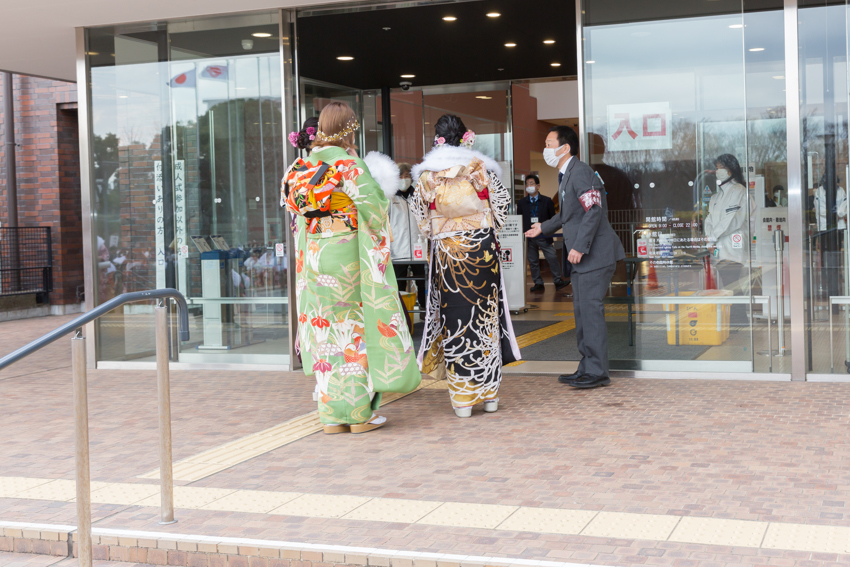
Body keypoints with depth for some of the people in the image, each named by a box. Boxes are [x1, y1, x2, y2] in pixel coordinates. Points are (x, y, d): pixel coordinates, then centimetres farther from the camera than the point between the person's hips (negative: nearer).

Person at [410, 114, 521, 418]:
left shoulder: (427, 173, -2)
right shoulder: (479, 167, -3)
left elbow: (421, 216, 6)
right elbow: (500, 203, 4)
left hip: (447, 251, 0)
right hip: (482, 247, 0)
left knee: (455, 319, 4)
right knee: (485, 315, 8)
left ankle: (462, 398, 3)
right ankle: (489, 393, 13)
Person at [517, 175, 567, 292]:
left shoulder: (547, 201, 3)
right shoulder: (522, 202, 7)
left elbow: (553, 218, 7)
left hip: (544, 237, -2)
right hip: (529, 237, 2)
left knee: (552, 258, -5)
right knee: (533, 261, 5)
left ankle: (558, 281, 3)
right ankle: (538, 283, 13)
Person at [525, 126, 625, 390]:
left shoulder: (580, 171, -15)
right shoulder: (565, 174, 17)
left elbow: (593, 210, -23)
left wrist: (579, 247, -25)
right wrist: (544, 227, 37)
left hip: (595, 253, -11)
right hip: (582, 257, 11)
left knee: (591, 310, -10)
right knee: (582, 310, 13)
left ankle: (597, 372, -5)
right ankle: (587, 368, 20)